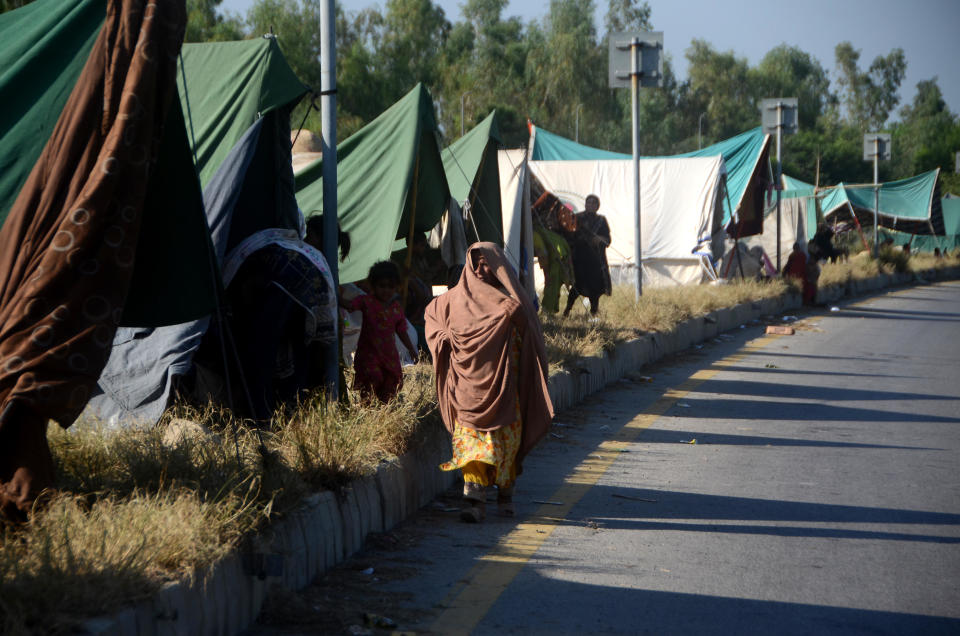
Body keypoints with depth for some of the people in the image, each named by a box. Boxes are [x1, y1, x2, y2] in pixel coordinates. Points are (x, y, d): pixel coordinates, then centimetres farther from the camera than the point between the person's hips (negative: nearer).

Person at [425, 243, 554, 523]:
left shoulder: (512, 300, 1)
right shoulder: (459, 296, 9)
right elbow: (432, 311, 24)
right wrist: (443, 337, 9)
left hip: (503, 386, -1)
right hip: (470, 385, 2)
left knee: (506, 436, 3)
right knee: (472, 437, -7)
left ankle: (505, 495, 21)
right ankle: (474, 500, -13)